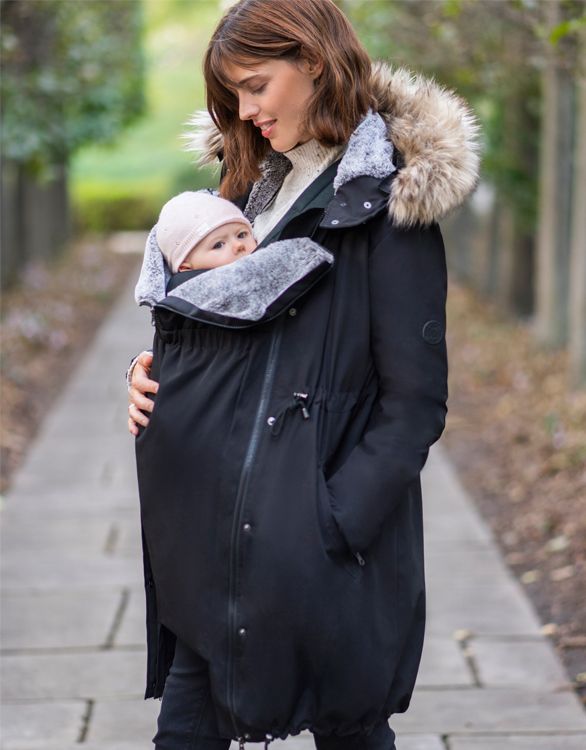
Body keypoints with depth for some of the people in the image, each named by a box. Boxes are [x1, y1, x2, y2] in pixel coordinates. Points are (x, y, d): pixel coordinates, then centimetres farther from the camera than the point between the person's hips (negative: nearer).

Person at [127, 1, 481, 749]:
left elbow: (415, 399, -12)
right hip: (210, 526, 7)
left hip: (316, 542, -7)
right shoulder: (254, 183, 14)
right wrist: (155, 369, 4)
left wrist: (335, 525, -18)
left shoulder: (386, 203, -10)